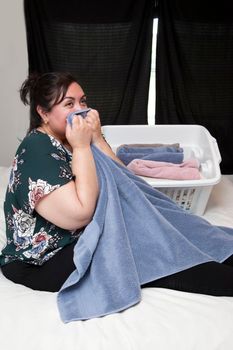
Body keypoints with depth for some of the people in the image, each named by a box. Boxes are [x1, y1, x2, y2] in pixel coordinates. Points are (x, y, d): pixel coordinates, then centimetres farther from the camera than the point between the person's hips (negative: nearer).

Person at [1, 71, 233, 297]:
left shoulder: (71, 138, 4)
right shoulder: (37, 151, -20)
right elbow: (80, 215, -29)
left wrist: (96, 139, -14)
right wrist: (81, 146, -24)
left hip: (84, 236, 8)